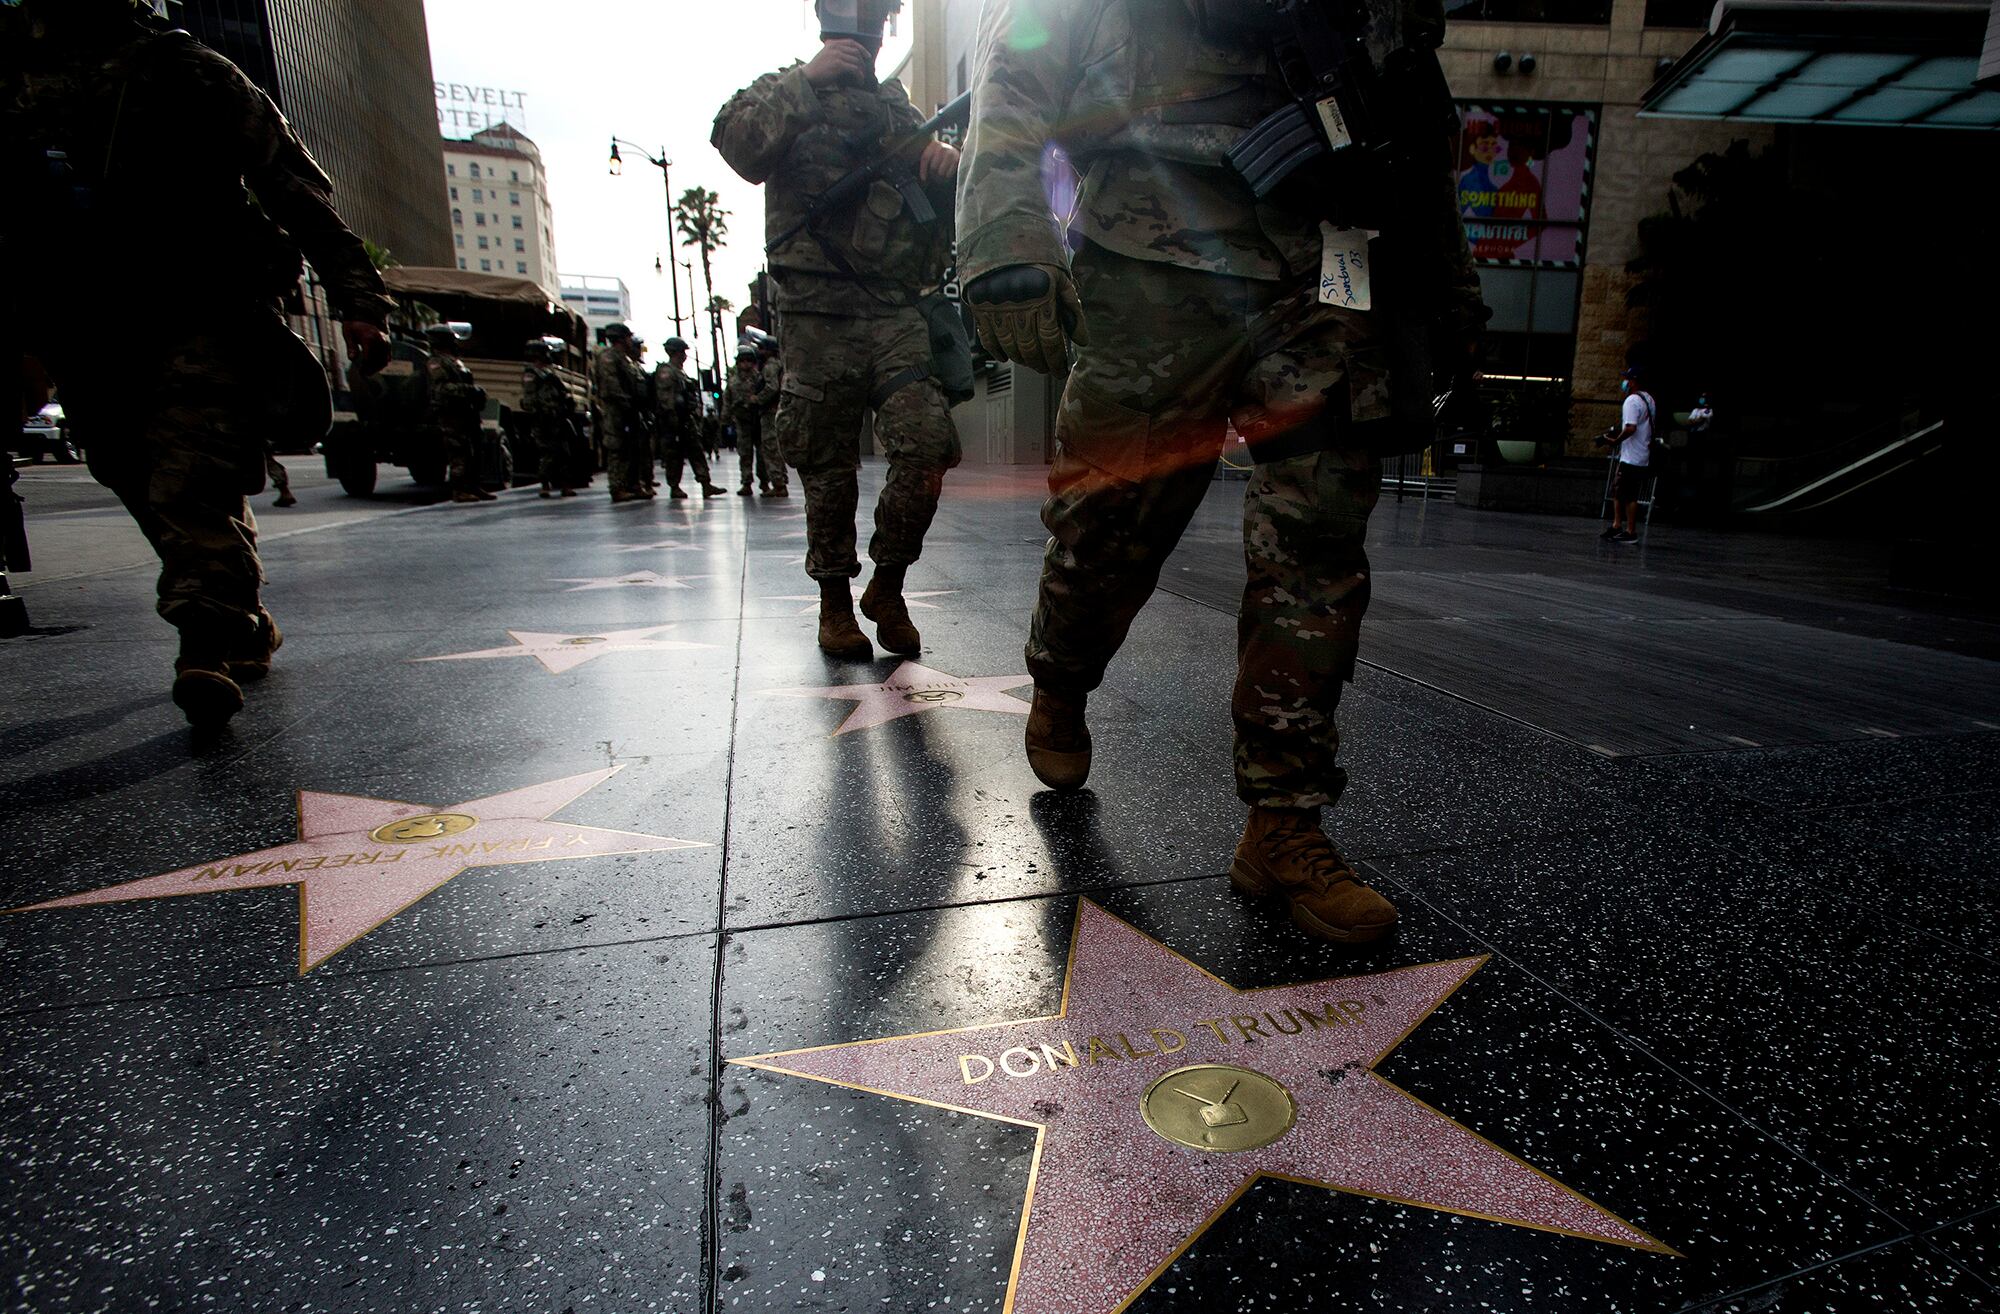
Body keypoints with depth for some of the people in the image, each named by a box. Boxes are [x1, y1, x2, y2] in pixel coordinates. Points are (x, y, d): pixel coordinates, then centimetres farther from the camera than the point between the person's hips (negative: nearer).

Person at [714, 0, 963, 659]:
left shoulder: (896, 102, 25)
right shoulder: (784, 92, 14)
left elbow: (941, 193, 22)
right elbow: (739, 145, -6)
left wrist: (947, 160, 0)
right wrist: (807, 78, -7)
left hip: (897, 313, 3)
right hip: (819, 315, -2)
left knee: (928, 445, -15)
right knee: (829, 469, 0)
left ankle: (887, 586, 3)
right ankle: (835, 602, 15)